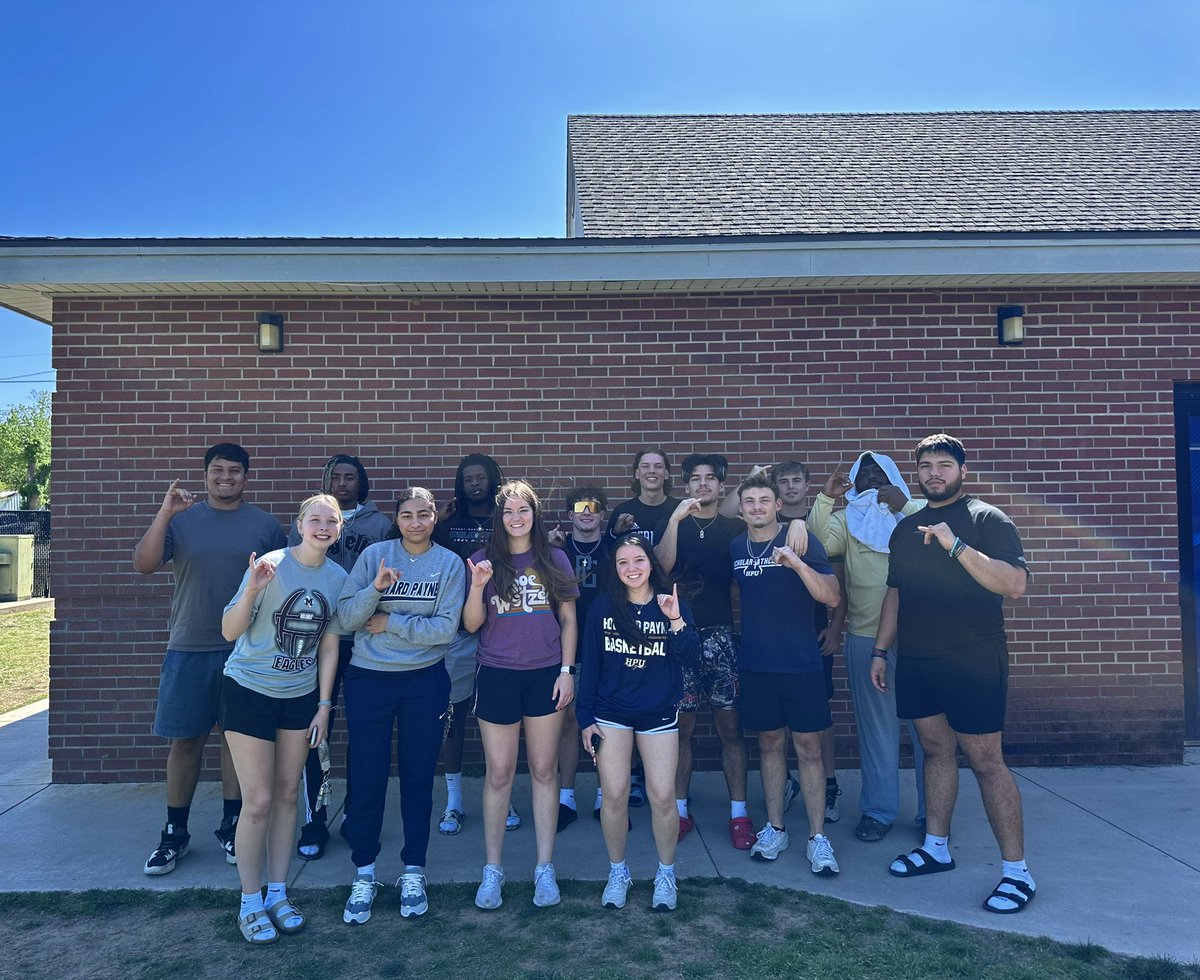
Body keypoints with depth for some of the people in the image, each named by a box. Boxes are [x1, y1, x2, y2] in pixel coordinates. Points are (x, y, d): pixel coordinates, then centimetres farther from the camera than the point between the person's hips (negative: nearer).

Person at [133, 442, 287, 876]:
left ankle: (231, 826, 24)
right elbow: (144, 564, -9)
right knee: (185, 739, 7)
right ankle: (174, 832, 22)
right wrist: (165, 513, -20)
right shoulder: (181, 518, 2)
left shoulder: (265, 525, 1)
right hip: (189, 649, 0)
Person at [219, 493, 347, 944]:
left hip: (301, 696, 4)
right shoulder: (269, 566, -17)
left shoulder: (339, 578, -4)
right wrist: (251, 591, -33)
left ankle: (277, 893, 26)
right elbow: (229, 632, -16)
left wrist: (324, 705, 3)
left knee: (288, 794, 11)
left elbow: (328, 645, 4)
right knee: (258, 801, -3)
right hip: (250, 691, -4)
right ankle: (249, 903, 15)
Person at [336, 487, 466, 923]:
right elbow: (346, 617, -6)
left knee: (418, 777, 10)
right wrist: (375, 587, -22)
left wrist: (390, 621, -11)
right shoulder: (374, 555, -2)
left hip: (425, 682, 0)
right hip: (368, 679, 0)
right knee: (367, 778, 6)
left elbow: (445, 628, -11)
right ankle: (364, 875, 25)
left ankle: (413, 873, 27)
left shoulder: (450, 564, -3)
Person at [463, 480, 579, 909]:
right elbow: (471, 624, -1)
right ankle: (492, 868, 21)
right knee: (499, 773, 6)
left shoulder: (554, 560, 3)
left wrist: (567, 671, -1)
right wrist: (478, 586, -18)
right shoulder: (484, 561, 1)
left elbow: (568, 619, 6)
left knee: (544, 770, 8)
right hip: (497, 675, 0)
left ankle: (545, 868, 20)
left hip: (546, 675, 1)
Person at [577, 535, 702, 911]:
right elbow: (590, 665, 2)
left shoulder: (672, 605, -3)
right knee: (614, 795, 1)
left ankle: (666, 874, 20)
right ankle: (617, 873, 23)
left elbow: (691, 660, -10)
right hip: (610, 714, 1)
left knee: (662, 795, -2)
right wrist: (585, 718, 1)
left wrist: (676, 620, -23)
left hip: (659, 714, 0)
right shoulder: (602, 608, -2)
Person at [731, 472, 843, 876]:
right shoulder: (735, 548, 4)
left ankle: (818, 838, 12)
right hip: (755, 664, 3)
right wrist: (733, 655, 14)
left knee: (808, 747, 2)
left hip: (801, 664, -3)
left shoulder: (802, 541, -6)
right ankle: (774, 828, 24)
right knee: (770, 743, 12)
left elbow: (831, 597, -14)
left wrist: (796, 562, -29)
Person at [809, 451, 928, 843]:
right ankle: (878, 810, 21)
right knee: (876, 729, 10)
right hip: (865, 639, 1)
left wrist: (904, 505, -18)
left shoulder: (916, 513, 8)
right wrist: (825, 498, -16)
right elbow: (818, 544, -9)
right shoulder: (846, 520, 10)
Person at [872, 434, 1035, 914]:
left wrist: (956, 546, -27)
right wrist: (880, 650, 15)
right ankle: (936, 847, 26)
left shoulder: (987, 519, -6)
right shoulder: (906, 528, 13)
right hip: (915, 661, 6)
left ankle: (1017, 871, 10)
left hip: (973, 662, -6)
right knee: (936, 750, 14)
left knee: (985, 761, -2)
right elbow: (895, 593, 18)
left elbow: (1015, 584, -19)